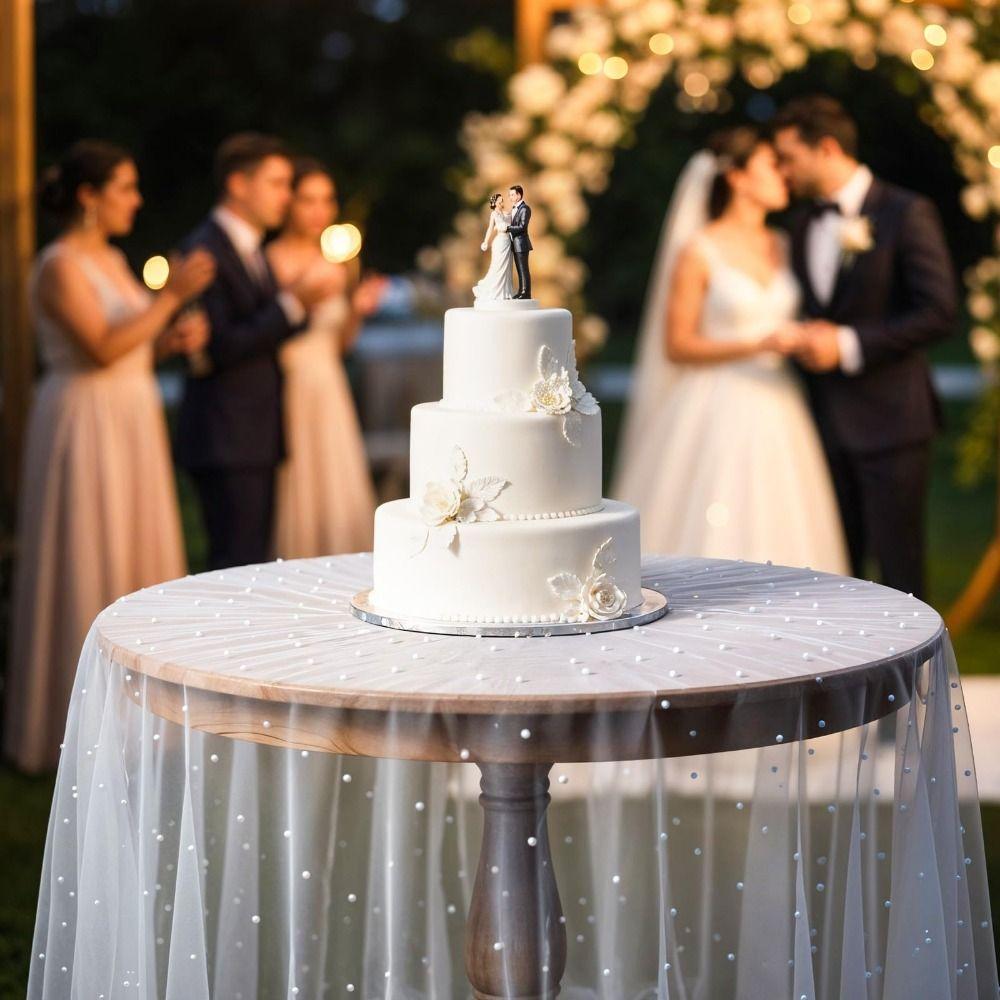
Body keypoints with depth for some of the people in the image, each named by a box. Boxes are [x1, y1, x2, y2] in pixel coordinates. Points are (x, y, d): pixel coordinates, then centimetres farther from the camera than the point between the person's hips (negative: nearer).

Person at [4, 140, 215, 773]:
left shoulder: (112, 261, 14)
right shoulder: (60, 266, -13)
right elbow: (100, 349, -22)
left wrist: (174, 339, 0)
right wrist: (171, 297, -22)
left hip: (132, 425, 9)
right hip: (86, 428, -9)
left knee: (134, 560, 10)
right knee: (84, 570, -3)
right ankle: (76, 725, 4)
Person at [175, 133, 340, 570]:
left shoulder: (250, 250, 17)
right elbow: (218, 349, -19)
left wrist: (301, 302, 0)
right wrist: (292, 304, -18)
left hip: (256, 437, 10)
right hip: (226, 440, -10)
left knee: (252, 565, 10)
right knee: (236, 567, -10)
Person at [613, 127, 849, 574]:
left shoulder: (781, 248, 11)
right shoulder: (699, 251, -5)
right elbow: (677, 345, -8)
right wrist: (756, 346, -17)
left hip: (777, 417, 6)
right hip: (719, 415, -6)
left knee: (777, 533, 2)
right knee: (710, 540, -6)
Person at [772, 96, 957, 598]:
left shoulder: (906, 214, -8)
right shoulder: (802, 223, 13)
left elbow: (940, 311, -14)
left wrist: (849, 344, -18)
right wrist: (805, 340, 1)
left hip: (888, 419, -6)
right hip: (827, 422, 6)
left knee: (898, 562, -2)